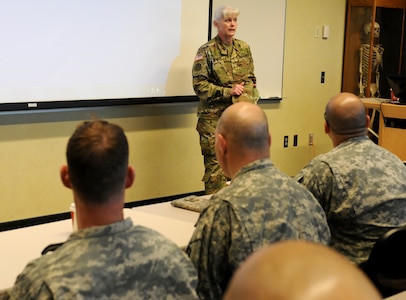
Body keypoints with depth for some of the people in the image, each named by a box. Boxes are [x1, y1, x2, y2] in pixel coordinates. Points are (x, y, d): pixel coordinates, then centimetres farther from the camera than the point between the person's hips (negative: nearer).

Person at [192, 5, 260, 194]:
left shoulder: (244, 48, 11)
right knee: (215, 163, -4)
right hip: (213, 116, -5)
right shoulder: (206, 51, -5)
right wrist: (228, 92, -15)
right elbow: (199, 84, -9)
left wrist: (250, 99, -2)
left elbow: (251, 79, 16)